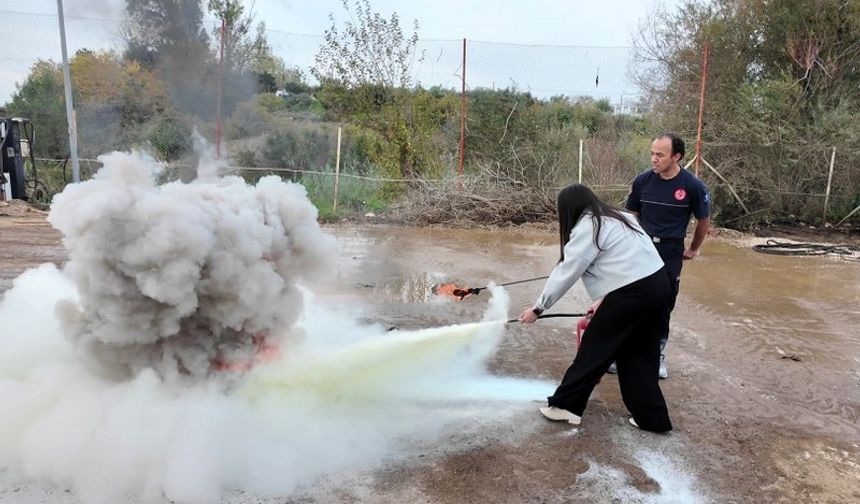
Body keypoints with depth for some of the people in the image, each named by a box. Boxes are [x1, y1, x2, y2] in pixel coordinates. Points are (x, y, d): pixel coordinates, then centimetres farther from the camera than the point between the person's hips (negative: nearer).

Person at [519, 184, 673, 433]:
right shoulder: (617, 217, 19)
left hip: (633, 293, -9)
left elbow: (565, 274, -7)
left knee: (595, 347, 6)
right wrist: (605, 303, 18)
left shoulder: (586, 228, -8)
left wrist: (538, 308, 2)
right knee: (639, 354, 18)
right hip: (658, 284, 9)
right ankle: (651, 417, 25)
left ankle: (566, 404, 19)